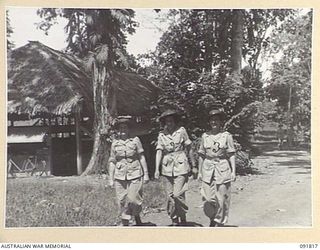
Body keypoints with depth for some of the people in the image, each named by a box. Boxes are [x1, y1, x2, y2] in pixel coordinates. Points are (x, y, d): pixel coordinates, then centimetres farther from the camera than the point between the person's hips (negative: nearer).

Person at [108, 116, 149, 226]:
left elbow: (142, 158, 4)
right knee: (122, 201, 1)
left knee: (133, 199, -6)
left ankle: (137, 219, 23)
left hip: (135, 175, -2)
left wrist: (146, 174, 2)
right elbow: (112, 161, 10)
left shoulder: (135, 140, 2)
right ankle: (125, 225, 12)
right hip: (120, 176, 2)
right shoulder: (115, 143, 6)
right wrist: (111, 179, 8)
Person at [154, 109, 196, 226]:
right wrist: (157, 169, -8)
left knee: (178, 194, -10)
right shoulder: (161, 135, 5)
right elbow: (159, 152, 1)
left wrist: (193, 165, 7)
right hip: (167, 168, 3)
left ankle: (183, 218, 11)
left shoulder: (181, 131, -2)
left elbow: (189, 148, 5)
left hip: (181, 165, -3)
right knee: (170, 196, 4)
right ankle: (174, 221, 18)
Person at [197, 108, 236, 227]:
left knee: (221, 198, 3)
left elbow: (231, 155, 0)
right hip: (208, 169, 2)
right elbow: (201, 155, 11)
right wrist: (199, 172, 11)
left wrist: (233, 171, -6)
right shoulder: (205, 136, 6)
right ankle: (212, 218, 26)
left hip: (223, 169, -2)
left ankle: (220, 222, 20)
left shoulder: (227, 136, -1)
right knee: (208, 199, -1)